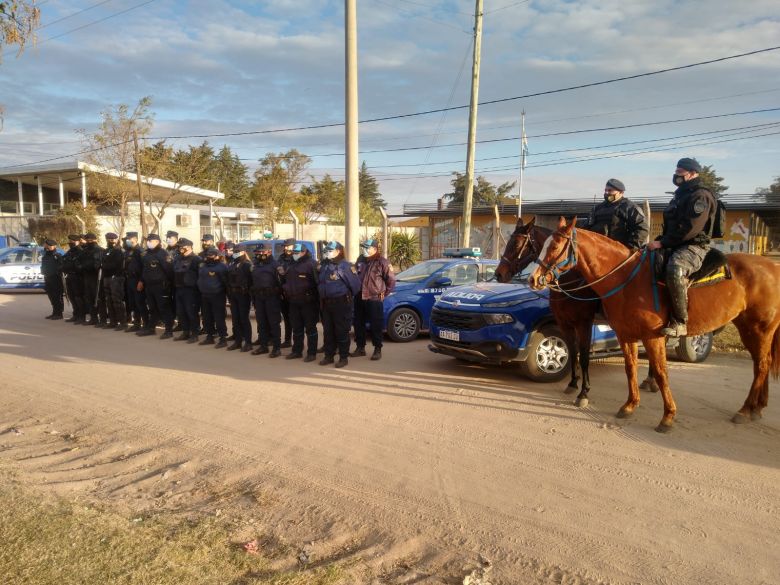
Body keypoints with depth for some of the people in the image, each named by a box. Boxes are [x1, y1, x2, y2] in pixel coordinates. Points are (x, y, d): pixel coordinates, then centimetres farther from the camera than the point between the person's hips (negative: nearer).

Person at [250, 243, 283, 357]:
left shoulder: (274, 265, -4)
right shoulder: (256, 265, 17)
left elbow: (280, 281, -9)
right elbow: (253, 281, 20)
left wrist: (279, 294, -15)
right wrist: (254, 295, 13)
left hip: (271, 297, -7)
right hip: (259, 297, 7)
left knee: (274, 323, -4)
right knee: (261, 322, 11)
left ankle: (277, 347, -1)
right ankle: (263, 345, 20)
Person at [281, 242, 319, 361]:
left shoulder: (311, 264, -9)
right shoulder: (291, 265, 17)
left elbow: (317, 281, -16)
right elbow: (286, 280, 29)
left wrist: (313, 296, -18)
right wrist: (286, 290, 16)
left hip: (307, 301, -8)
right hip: (294, 302, 8)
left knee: (310, 328, -1)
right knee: (296, 328, 15)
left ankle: (311, 353, 5)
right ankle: (297, 351, 25)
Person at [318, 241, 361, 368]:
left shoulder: (346, 266, -10)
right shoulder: (324, 266, 12)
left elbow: (355, 284, -10)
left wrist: (350, 297, 1)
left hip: (341, 303, -7)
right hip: (326, 303, 7)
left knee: (342, 331, -2)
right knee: (327, 331, 11)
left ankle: (343, 357, 6)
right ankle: (329, 356, 21)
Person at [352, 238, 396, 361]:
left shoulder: (382, 262, -7)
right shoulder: (360, 260, 12)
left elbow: (391, 280, -5)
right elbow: (355, 276, 25)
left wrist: (384, 293, -2)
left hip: (374, 299, -6)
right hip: (359, 298, 6)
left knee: (376, 325, -1)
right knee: (358, 324, 10)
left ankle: (377, 350, 8)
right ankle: (360, 348, 22)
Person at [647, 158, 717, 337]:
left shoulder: (700, 195, -9)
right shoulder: (681, 194, 22)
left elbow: (690, 229, -21)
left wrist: (662, 243, -21)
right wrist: (658, 241, 9)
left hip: (694, 247, -11)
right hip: (676, 246, 11)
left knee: (675, 269, -40)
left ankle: (679, 322, -35)